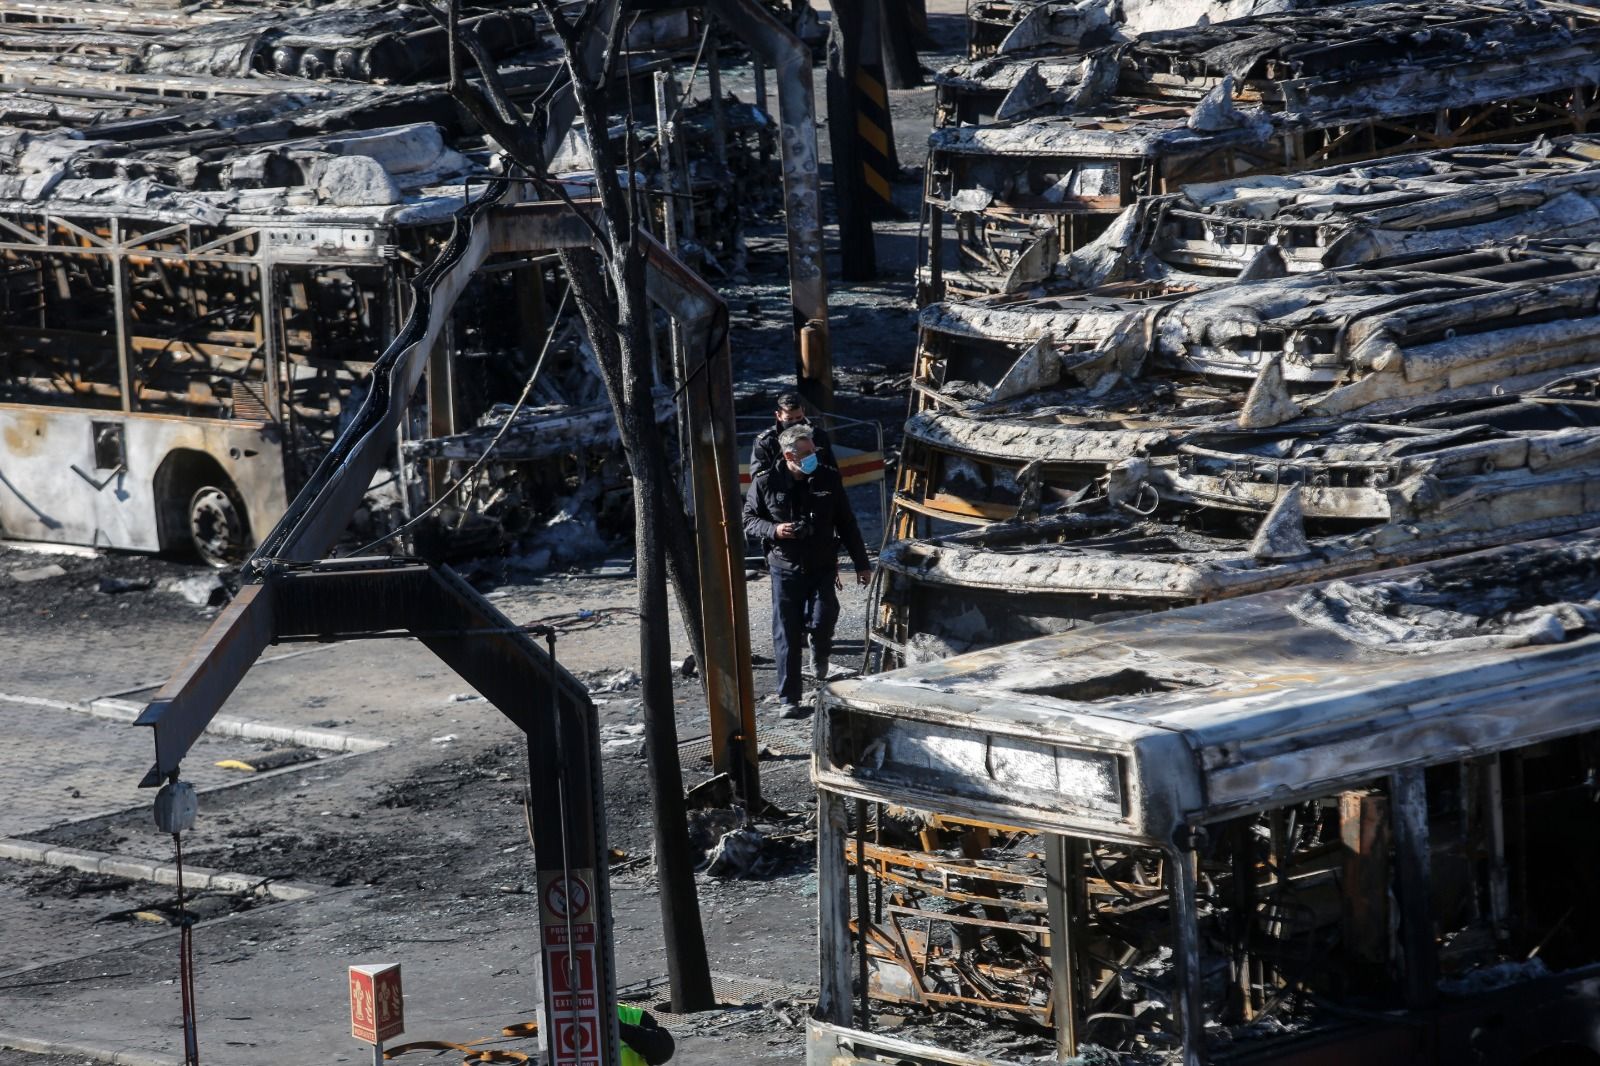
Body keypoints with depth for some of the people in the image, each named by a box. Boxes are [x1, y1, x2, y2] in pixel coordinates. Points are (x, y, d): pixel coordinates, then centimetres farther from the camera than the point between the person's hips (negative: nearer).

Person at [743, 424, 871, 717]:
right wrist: (773, 530, -17)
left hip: (822, 568, 1)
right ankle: (789, 699, 9)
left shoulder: (828, 479, 1)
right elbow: (748, 521, 4)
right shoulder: (765, 483, -5)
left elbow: (847, 524, 8)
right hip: (785, 569, -1)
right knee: (786, 636, -1)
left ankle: (820, 654, 23)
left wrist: (861, 563, 10)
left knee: (822, 621, -15)